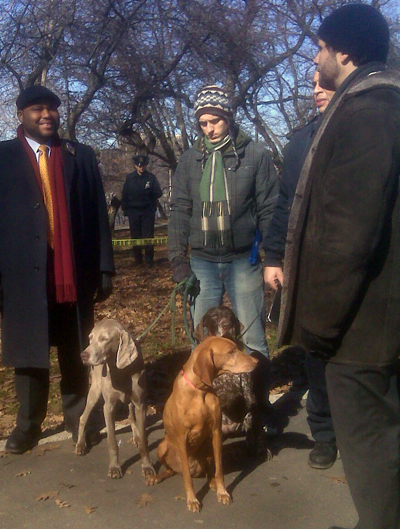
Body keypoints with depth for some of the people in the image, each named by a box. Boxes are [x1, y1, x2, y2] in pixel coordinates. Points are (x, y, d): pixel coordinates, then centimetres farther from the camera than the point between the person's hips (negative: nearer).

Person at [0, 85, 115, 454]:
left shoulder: (81, 156, 8)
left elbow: (98, 215, 5)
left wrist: (104, 269, 1)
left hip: (73, 274, 1)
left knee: (75, 354, 12)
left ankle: (77, 418, 28)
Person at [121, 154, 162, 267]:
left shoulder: (151, 177, 1)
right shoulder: (130, 178, 4)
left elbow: (159, 193, -3)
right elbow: (124, 195, 7)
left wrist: (150, 190, -19)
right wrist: (125, 210, 2)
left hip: (148, 212, -1)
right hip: (133, 212, 2)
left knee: (148, 237, -2)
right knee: (135, 237, 7)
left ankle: (149, 260, 6)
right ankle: (138, 259, 18)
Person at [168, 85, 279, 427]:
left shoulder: (255, 155, -1)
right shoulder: (190, 159, 7)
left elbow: (269, 209, -1)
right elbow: (179, 210, 7)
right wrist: (178, 259, 0)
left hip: (243, 261, -3)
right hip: (202, 262, 3)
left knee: (253, 340, 4)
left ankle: (261, 408, 19)